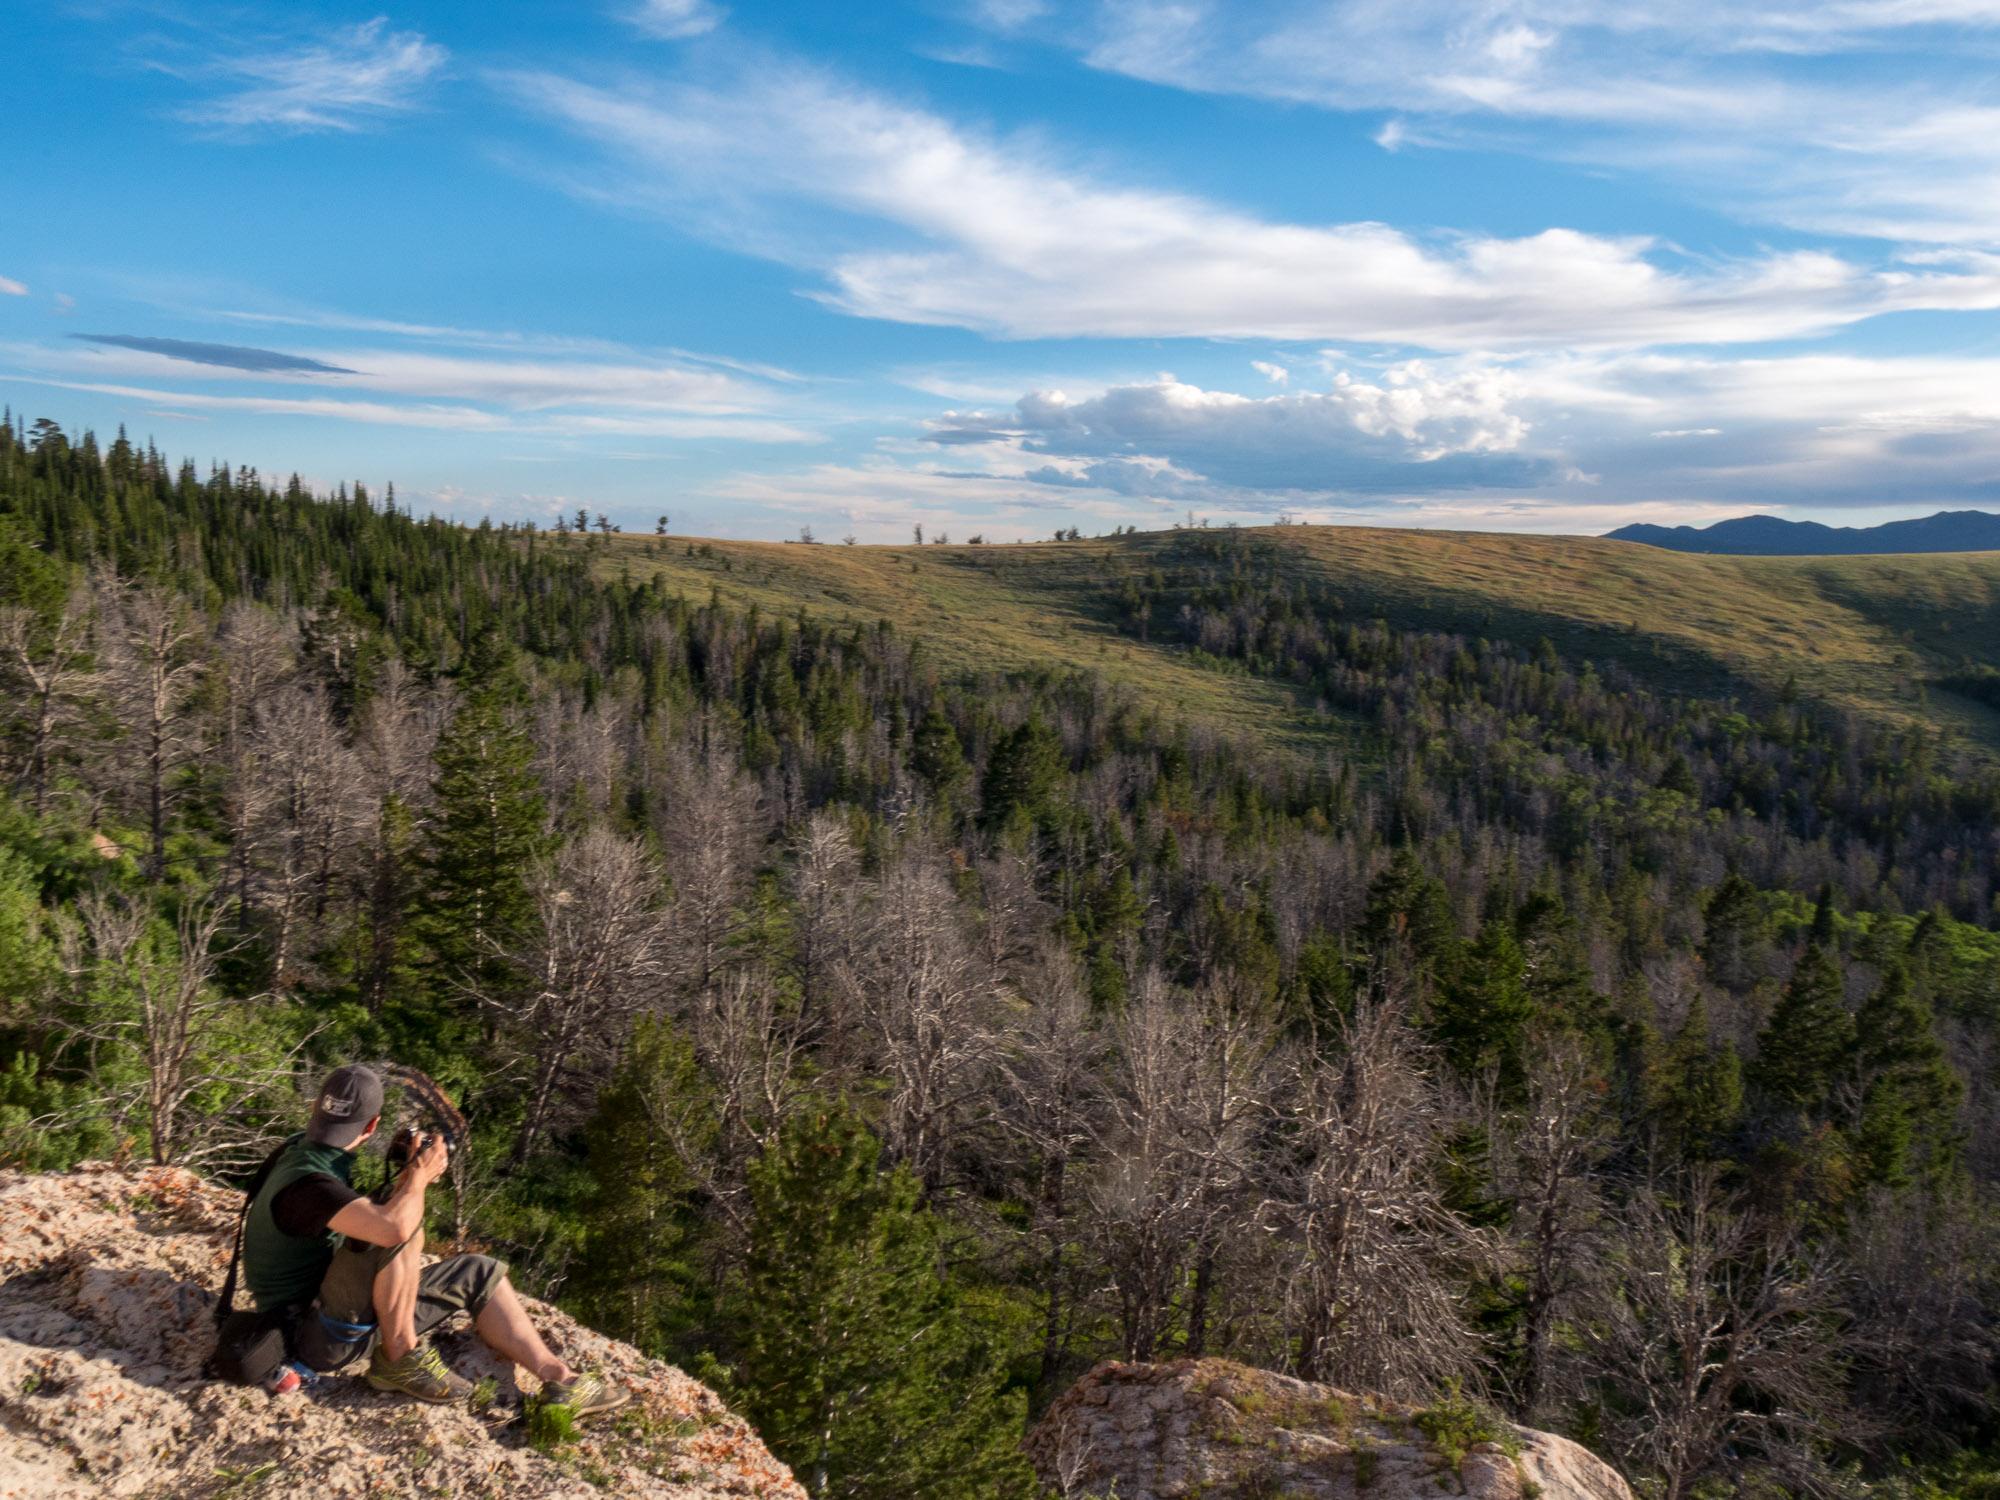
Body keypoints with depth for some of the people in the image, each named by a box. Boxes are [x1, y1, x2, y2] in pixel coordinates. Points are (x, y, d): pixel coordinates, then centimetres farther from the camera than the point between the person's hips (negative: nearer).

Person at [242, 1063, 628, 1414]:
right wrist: (419, 1178, -22)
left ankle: (558, 1380, 5)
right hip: (316, 1338, -10)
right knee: (399, 1229, -32)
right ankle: (400, 1359, -15)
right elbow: (393, 1226, -43)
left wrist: (409, 1180, -1)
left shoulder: (300, 1148, 5)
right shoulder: (305, 1183, -27)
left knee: (477, 1273, 10)